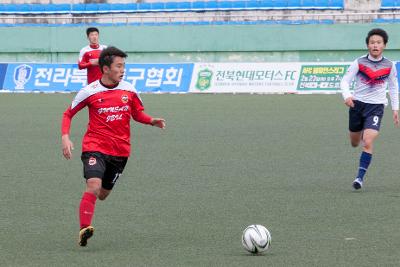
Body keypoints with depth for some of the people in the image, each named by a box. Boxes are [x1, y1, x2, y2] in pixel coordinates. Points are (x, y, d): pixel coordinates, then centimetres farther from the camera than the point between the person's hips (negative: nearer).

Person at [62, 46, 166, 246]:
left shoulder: (129, 90, 1)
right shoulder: (90, 92, -8)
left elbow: (137, 114, 15)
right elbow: (68, 114, 3)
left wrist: (152, 121, -6)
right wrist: (65, 138, -12)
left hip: (120, 150, 4)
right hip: (95, 147, -4)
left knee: (102, 194, 13)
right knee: (93, 186, -27)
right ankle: (84, 229, -26)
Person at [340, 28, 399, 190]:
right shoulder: (359, 63, -7)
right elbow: (345, 81, -7)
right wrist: (347, 96, -27)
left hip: (376, 106, -1)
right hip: (357, 104, 1)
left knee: (368, 142, -20)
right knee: (354, 143, 17)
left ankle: (360, 177, -14)